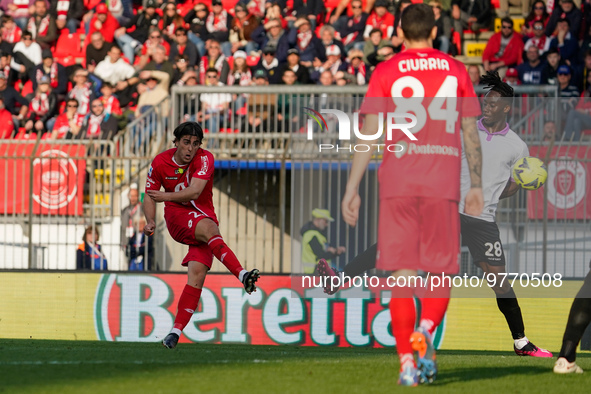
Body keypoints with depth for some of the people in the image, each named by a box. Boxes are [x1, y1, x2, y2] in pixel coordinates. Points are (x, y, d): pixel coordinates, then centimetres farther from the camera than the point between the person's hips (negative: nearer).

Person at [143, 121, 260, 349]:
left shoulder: (204, 159, -8)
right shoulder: (160, 163, 0)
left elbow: (194, 192, -21)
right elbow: (150, 196, 6)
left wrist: (167, 196, -33)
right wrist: (150, 221, -12)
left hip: (204, 216, 1)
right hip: (177, 217, -1)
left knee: (197, 273, -18)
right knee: (209, 227, -34)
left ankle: (176, 330, -16)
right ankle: (242, 275, -52)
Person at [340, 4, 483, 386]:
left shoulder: (385, 73, 4)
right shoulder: (456, 71, 9)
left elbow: (369, 133, -1)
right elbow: (471, 133, 9)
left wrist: (352, 190, 1)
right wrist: (476, 187, 16)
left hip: (398, 182, 0)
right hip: (444, 183, 0)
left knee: (403, 276, 2)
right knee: (440, 276, 8)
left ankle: (407, 363, -5)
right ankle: (426, 331, -20)